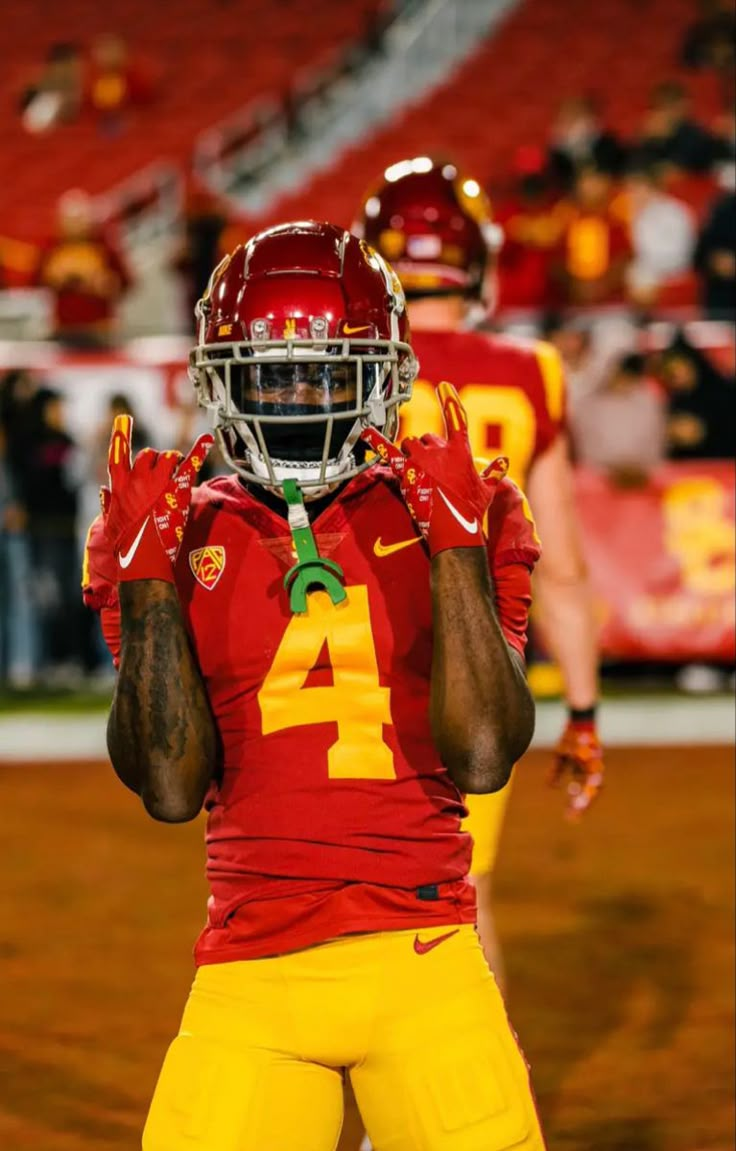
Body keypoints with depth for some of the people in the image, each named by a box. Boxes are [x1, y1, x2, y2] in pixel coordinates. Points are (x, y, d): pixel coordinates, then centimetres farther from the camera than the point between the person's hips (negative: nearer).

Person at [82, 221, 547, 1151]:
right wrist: (146, 586, -8)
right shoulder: (187, 539, 7)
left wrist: (458, 551, -11)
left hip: (422, 962, -1)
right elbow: (169, 790, -1)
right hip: (250, 975, 1)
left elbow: (482, 759, -6)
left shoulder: (456, 520, 5)